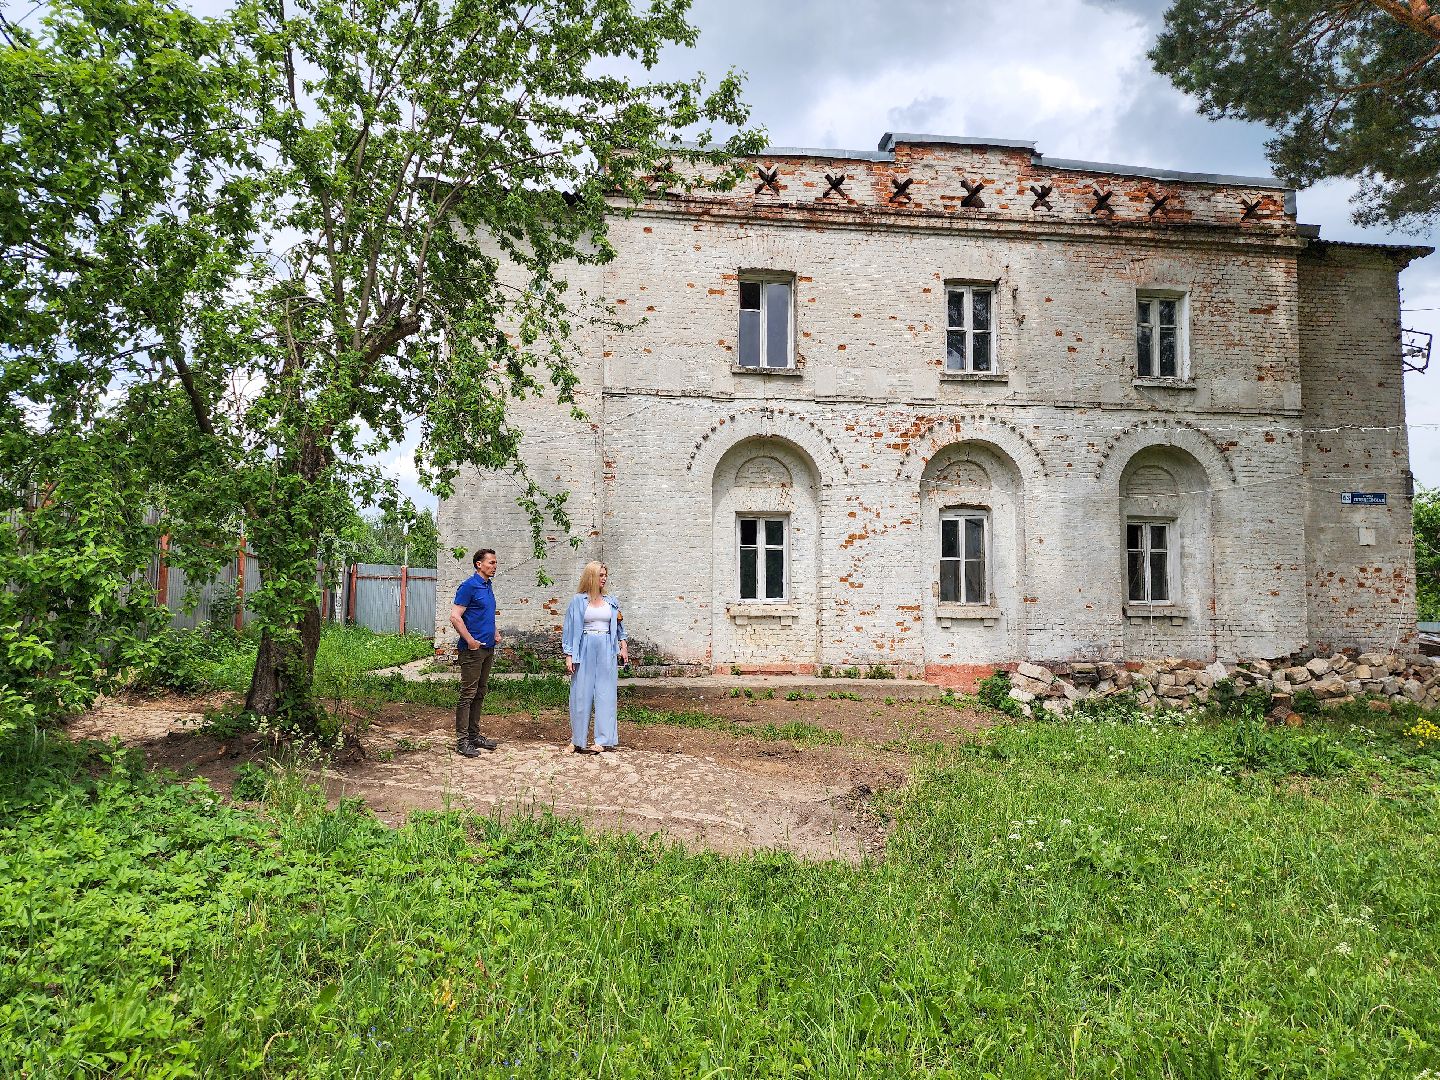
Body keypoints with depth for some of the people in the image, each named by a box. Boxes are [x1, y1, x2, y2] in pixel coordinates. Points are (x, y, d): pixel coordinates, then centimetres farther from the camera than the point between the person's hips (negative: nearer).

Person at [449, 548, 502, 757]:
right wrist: (470, 641, -19)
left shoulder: (488, 585, 14)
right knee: (468, 694, -5)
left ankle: (474, 734, 22)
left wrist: (495, 632, 15)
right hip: (473, 649, -9)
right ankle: (462, 739, 0)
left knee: (479, 694, 14)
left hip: (488, 648, 9)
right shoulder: (469, 586, -12)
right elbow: (455, 617, -18)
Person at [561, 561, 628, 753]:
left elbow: (619, 626, 20)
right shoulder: (578, 600, 0)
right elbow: (570, 628, 0)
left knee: (606, 694, 3)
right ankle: (578, 741, 9)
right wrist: (569, 656, -5)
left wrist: (623, 646, 11)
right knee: (582, 694, 0)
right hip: (585, 649, -3)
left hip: (606, 651, 3)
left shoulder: (611, 602, 11)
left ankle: (605, 739, 8)